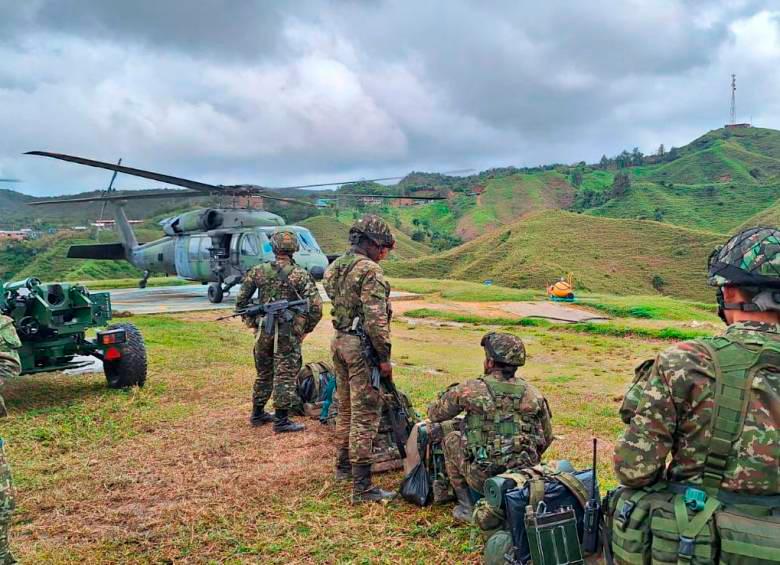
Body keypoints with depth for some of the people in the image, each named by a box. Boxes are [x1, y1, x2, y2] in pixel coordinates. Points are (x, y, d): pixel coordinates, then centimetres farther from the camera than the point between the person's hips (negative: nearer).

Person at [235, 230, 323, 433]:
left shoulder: (257, 271, 1)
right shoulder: (300, 275, -8)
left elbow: (240, 300, 4)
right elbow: (316, 306, -13)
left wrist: (252, 324, 14)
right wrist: (306, 330, 0)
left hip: (262, 331, 4)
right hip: (288, 334, -4)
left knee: (263, 374, 19)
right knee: (285, 376, 3)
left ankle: (257, 414, 29)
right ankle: (281, 420, 6)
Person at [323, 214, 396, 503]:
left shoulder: (335, 267, 11)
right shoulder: (369, 270, -16)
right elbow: (376, 318, -21)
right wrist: (384, 356, -16)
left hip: (339, 341, 9)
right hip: (361, 346, -9)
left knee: (346, 409, 21)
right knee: (365, 416, -4)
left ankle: (344, 466, 36)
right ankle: (362, 487, 0)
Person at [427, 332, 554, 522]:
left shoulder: (470, 390, -6)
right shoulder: (533, 394, 4)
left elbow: (434, 414, 9)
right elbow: (546, 438, 15)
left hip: (483, 478, -4)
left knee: (451, 439, 20)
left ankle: (466, 506, 18)